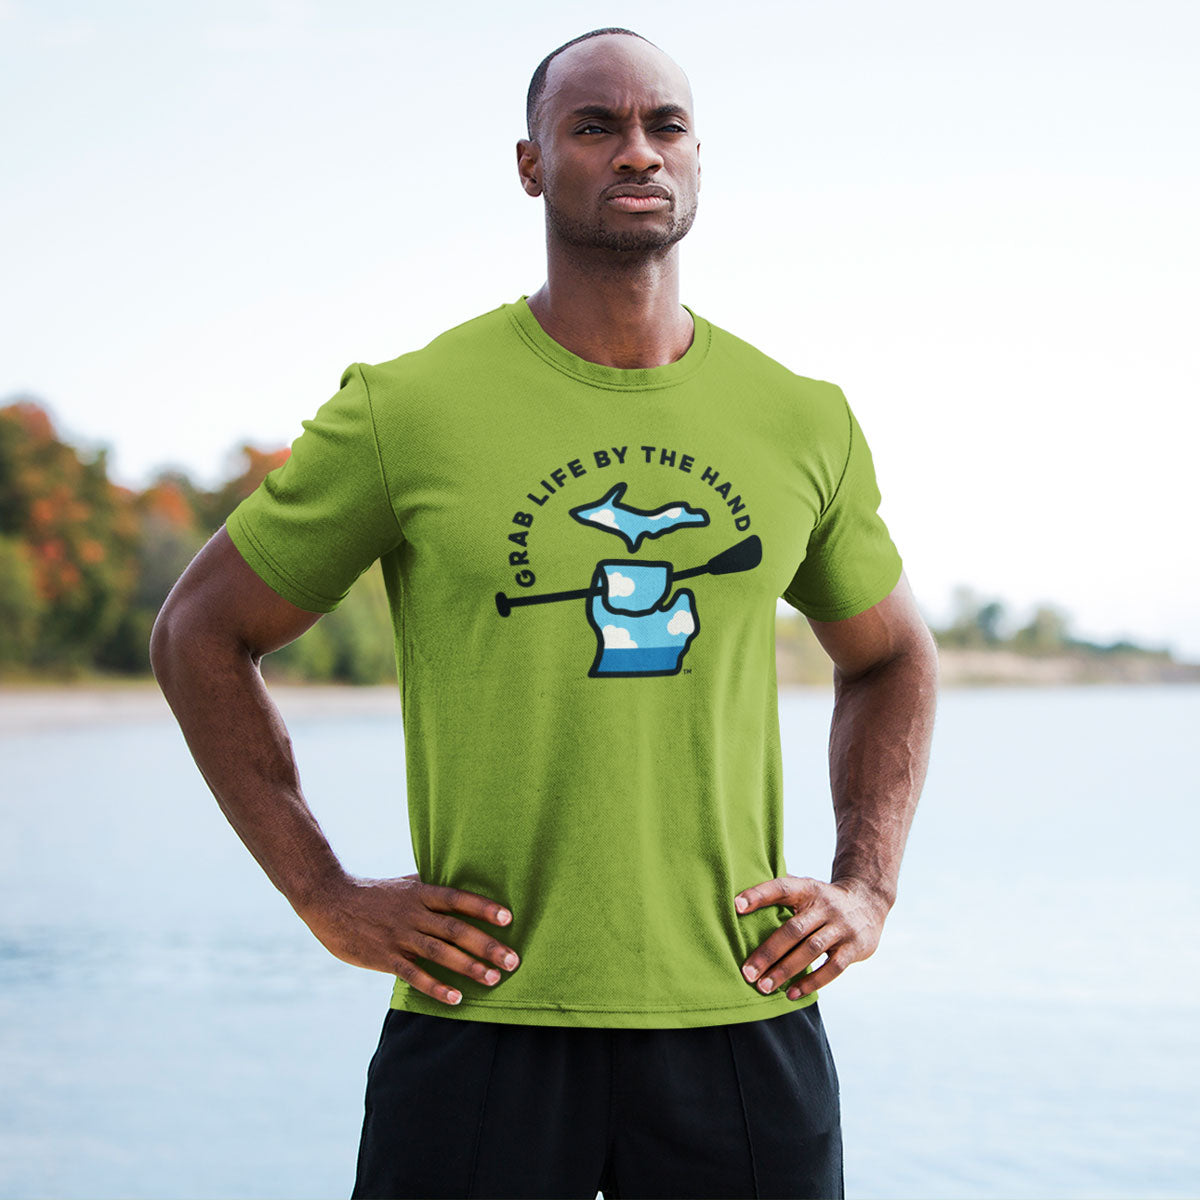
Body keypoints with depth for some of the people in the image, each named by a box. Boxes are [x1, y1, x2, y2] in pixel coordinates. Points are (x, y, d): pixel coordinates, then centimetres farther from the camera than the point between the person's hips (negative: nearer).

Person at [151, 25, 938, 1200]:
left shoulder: (804, 422, 7)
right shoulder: (407, 411, -2)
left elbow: (890, 659, 23)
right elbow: (199, 634, 6)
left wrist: (867, 888, 8)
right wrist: (325, 897, -1)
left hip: (743, 1020, 3)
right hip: (482, 1021, -2)